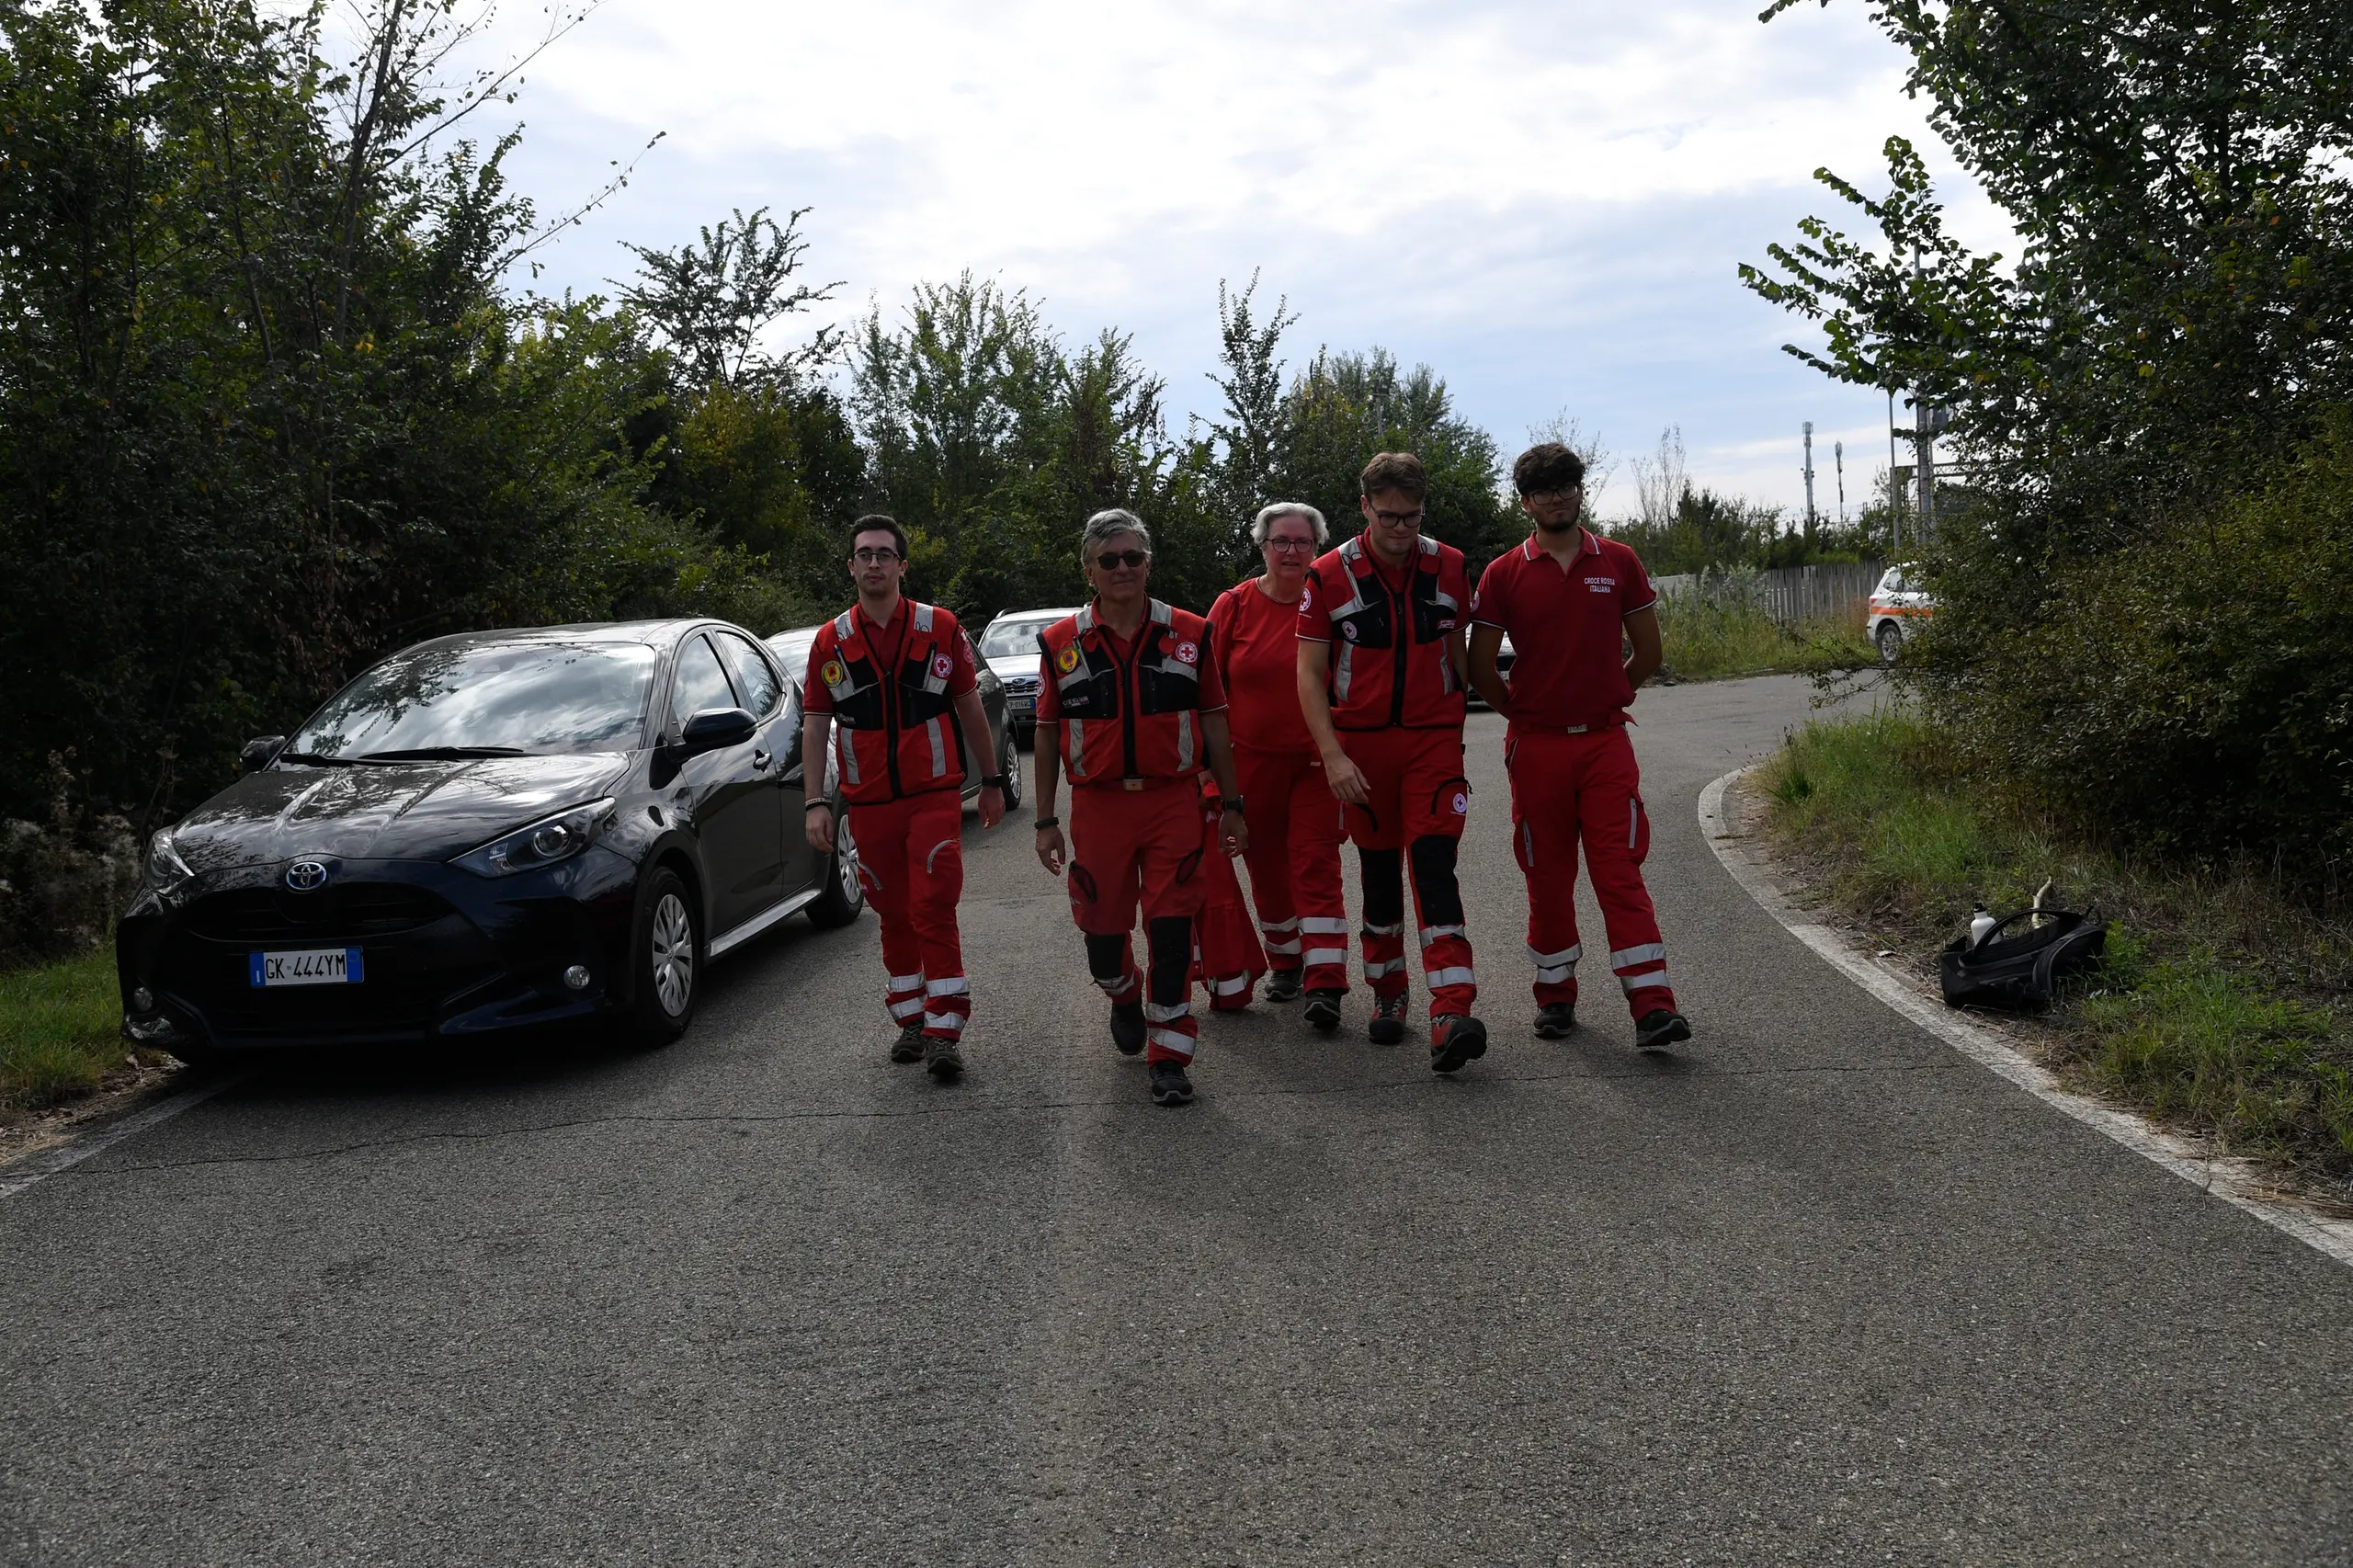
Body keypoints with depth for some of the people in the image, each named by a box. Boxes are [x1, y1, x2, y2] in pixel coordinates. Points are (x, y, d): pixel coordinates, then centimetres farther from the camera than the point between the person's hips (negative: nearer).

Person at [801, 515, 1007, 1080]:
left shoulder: (940, 628, 0)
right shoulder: (831, 641, 3)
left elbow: (970, 706, 7)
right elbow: (815, 725, 4)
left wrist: (991, 782, 9)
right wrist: (815, 803, -4)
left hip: (935, 797, -2)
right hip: (869, 803, 2)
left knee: (933, 912, -9)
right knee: (893, 916, 11)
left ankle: (944, 1032, -4)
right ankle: (911, 1021, 24)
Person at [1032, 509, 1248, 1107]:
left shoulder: (1189, 634, 3)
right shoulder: (1060, 643, 3)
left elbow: (1214, 721, 7)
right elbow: (1047, 733, 7)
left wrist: (1230, 805, 7)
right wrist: (1046, 821, 6)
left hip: (1172, 801, -1)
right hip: (1098, 806, 1)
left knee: (1172, 932, -6)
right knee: (1102, 928, 9)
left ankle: (1169, 1056, 4)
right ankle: (1124, 999, 43)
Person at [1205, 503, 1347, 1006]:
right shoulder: (1234, 606, 1)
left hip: (1317, 761, -2)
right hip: (1252, 761, 2)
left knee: (1317, 869, -8)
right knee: (1267, 868, 12)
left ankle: (1325, 983, -10)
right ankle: (1286, 964, 30)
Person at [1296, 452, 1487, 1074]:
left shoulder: (1449, 568, 2)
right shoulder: (1330, 575, -5)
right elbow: (1309, 674, -4)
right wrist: (1333, 756, -12)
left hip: (1434, 740, 0)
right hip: (1360, 744, 0)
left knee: (1433, 866, -13)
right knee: (1379, 872, 9)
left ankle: (1451, 1015, -20)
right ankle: (1387, 995, 27)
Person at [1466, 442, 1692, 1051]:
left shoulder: (1618, 562, 6)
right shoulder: (1504, 573, 2)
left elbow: (1648, 650, 13)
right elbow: (1480, 665, 5)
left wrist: (1609, 699, 13)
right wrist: (1521, 712, 9)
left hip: (1605, 743, 0)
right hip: (1536, 747, 0)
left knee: (1620, 871, -6)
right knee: (1548, 875, 7)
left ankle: (1652, 1006, -10)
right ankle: (1556, 995, 21)